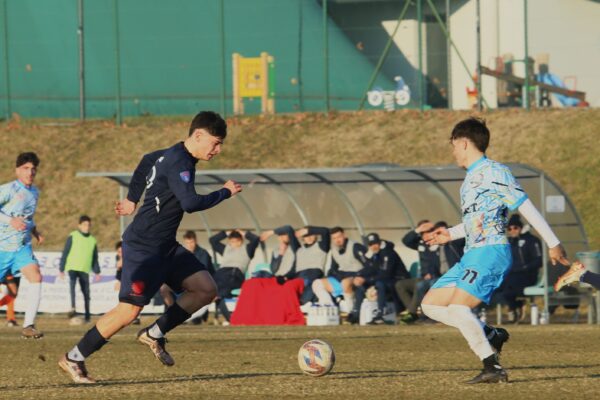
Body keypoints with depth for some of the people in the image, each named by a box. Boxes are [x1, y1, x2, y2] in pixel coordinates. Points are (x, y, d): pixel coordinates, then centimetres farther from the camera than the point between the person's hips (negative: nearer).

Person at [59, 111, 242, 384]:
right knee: (129, 310, -12)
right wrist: (225, 193, -15)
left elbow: (146, 161, 30)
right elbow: (190, 203, -30)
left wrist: (132, 199, 37)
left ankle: (155, 334, 9)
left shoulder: (173, 156, 11)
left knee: (206, 289, 0)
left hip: (165, 247, 10)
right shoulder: (178, 162, -19)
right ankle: (73, 359, 1)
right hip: (143, 247, -10)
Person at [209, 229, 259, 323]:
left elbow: (255, 239, 15)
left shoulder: (247, 249, 27)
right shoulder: (225, 249, 36)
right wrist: (226, 233, 37)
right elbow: (212, 240, 37)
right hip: (222, 272, 2)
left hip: (236, 274, -2)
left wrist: (244, 234, 27)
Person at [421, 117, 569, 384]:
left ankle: (493, 367, -17)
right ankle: (491, 335, 6)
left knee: (457, 307, -22)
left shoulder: (494, 172, -9)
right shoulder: (471, 178, 20)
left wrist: (553, 244, -14)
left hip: (491, 252, -10)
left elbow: (526, 208, -12)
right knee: (430, 304, 7)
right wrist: (450, 234, 28)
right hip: (472, 256, 10)